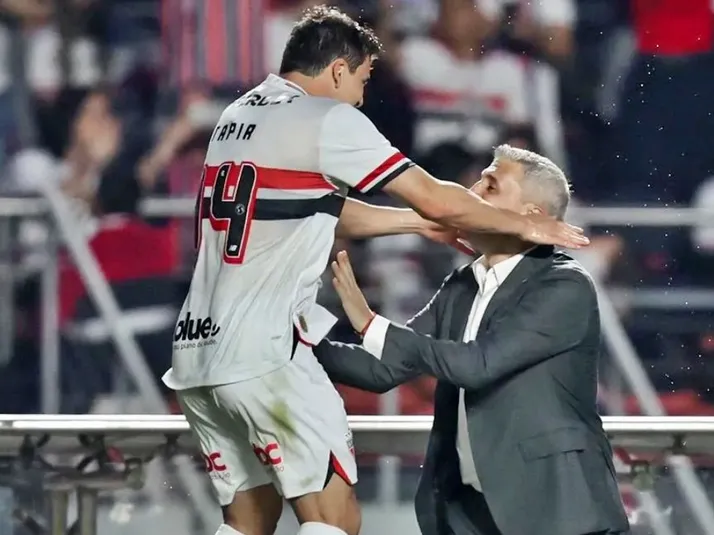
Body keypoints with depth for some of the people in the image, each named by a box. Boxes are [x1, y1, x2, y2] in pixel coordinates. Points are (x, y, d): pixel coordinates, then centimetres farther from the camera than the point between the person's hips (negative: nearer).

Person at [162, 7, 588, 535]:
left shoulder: (238, 117, 19)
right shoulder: (327, 119, -5)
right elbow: (435, 198, -2)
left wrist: (420, 223, 30)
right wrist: (526, 225, 11)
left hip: (197, 349, 8)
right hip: (264, 352, -8)